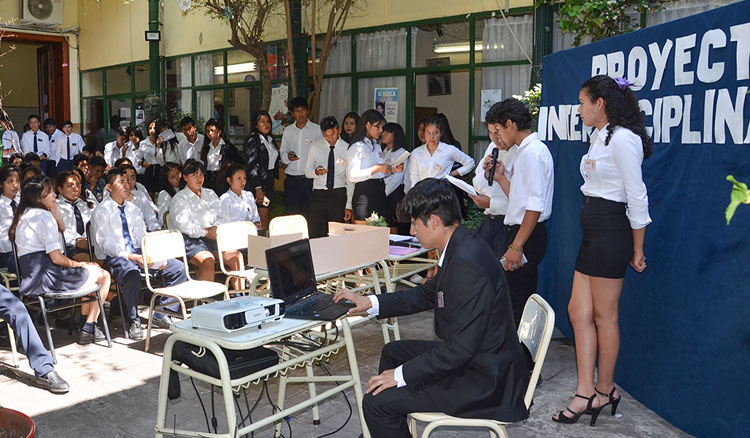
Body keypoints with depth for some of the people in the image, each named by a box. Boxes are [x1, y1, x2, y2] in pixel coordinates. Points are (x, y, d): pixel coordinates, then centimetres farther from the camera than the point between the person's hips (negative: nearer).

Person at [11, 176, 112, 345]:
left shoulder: (24, 214, 17)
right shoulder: (43, 216, -13)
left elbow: (61, 229, 31)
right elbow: (56, 257, -18)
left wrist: (54, 208, 17)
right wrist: (77, 264, 0)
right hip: (45, 277, -10)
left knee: (94, 267, 27)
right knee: (104, 275, 4)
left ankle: (85, 324, 25)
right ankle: (88, 329, 7)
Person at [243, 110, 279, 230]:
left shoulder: (270, 139, 14)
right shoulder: (253, 140, -10)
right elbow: (251, 166, -15)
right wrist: (258, 189, -19)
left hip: (268, 183, 8)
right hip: (258, 183, -8)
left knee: (267, 219, 8)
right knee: (263, 219, -9)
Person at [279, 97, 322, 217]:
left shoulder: (316, 129, 3)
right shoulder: (288, 130, 13)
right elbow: (282, 154, 15)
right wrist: (287, 157, -7)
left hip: (309, 179, -3)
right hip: (291, 179, 3)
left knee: (309, 214, -2)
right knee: (291, 213, 3)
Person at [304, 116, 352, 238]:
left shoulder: (347, 149, 2)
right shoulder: (315, 147, 7)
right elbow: (307, 172, 13)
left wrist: (349, 206, -2)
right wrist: (316, 172, -12)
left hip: (339, 195, -1)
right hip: (318, 195, 1)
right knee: (315, 234, -6)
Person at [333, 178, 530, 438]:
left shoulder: (467, 264, -29)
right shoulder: (461, 248, 3)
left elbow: (461, 348, -28)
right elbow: (427, 294, 18)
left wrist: (401, 375, -19)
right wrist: (371, 303, 14)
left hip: (483, 381, -11)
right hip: (472, 356, 11)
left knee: (376, 402, -13)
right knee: (392, 352, 24)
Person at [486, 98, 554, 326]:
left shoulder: (532, 152, -14)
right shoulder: (525, 151, 17)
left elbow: (535, 204, -22)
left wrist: (516, 246, -24)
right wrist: (501, 177, 11)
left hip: (527, 236, -10)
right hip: (520, 233, 10)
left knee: (514, 303, -7)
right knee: (523, 302, 14)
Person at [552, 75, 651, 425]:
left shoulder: (623, 139, -14)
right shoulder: (599, 136, 16)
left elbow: (637, 197, -14)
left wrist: (637, 250, -9)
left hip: (610, 231, -10)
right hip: (593, 232, 10)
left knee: (604, 315, 3)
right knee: (578, 311, 7)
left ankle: (605, 391, 20)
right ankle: (585, 392, 13)